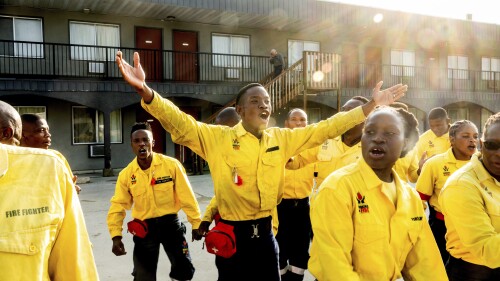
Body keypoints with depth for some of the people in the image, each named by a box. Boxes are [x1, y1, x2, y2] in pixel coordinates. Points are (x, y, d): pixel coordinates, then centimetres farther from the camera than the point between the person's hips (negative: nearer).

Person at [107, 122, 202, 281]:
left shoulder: (172, 165, -12)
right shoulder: (126, 174, -6)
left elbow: (186, 196, -8)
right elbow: (118, 206, -3)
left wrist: (196, 223, -4)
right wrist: (116, 236, -13)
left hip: (170, 223, -1)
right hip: (144, 228, 1)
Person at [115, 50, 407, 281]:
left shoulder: (282, 138, 2)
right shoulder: (218, 137, -9)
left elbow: (325, 128, 4)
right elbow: (179, 122, -20)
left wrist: (371, 106, 2)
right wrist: (145, 91, -37)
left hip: (265, 232, 4)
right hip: (233, 234, -3)